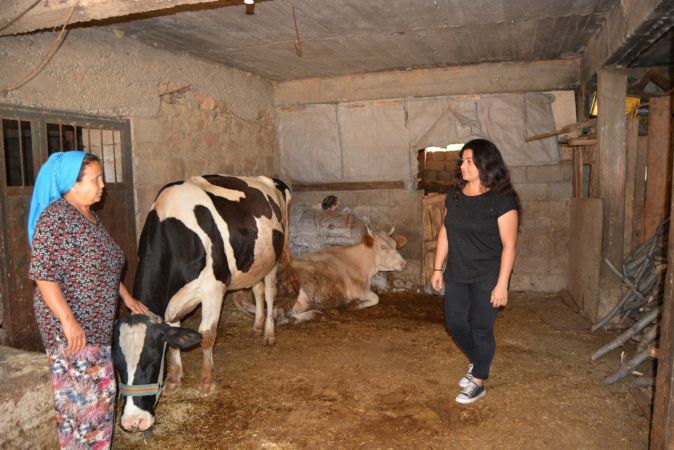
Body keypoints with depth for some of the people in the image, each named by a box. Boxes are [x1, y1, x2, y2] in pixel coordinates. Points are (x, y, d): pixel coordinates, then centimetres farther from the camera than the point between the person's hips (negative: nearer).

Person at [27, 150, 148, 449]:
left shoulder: (89, 215, 10)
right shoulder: (55, 217, -17)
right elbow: (43, 274, -21)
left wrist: (127, 298, 22)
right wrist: (68, 320, -25)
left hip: (97, 321, 9)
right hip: (69, 325, -9)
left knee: (99, 388, 17)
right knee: (80, 392, 1)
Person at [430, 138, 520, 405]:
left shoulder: (501, 199, -15)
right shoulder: (455, 195, 4)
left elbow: (509, 245, -15)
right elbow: (445, 233, 10)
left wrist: (502, 284, -17)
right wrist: (437, 268, 10)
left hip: (487, 278, -6)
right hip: (456, 274, 6)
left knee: (481, 328, 4)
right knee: (455, 324, 12)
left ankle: (478, 383, 25)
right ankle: (478, 362, 40)